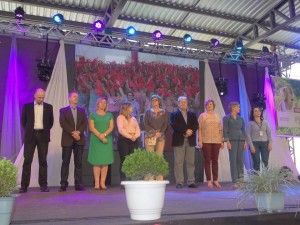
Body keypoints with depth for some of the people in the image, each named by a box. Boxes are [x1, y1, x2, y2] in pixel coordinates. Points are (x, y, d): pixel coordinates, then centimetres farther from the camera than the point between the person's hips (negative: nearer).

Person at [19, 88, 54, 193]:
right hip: (30, 135, 0)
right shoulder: (27, 106, 5)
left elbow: (50, 121, 15)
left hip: (43, 135, 1)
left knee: (43, 161, 2)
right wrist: (28, 130, 11)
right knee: (27, 160, 0)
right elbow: (23, 121, 13)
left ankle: (43, 184, 7)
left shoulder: (48, 107, 7)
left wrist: (46, 131, 11)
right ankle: (24, 185, 6)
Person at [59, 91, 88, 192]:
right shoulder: (63, 110, 8)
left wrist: (78, 132, -13)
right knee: (65, 162, -1)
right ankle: (63, 184, 3)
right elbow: (62, 123, -5)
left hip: (79, 139, 2)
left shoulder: (82, 110, 15)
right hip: (67, 139, -2)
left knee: (78, 163, 2)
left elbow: (85, 123, 3)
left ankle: (78, 184, 5)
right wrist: (72, 133, -15)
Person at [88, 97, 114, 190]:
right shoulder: (93, 115, 7)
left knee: (105, 161, -1)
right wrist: (100, 136, -13)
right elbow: (91, 128, -2)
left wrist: (104, 134, -13)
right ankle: (97, 183, 0)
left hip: (107, 140, 2)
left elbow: (111, 127, 4)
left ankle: (102, 182, 3)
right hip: (96, 140, -2)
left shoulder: (109, 115, 14)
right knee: (96, 162, -4)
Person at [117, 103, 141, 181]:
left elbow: (138, 129, 12)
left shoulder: (133, 118, 22)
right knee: (124, 160, -6)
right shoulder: (120, 117, 4)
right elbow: (121, 129, -9)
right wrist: (130, 136, -16)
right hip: (123, 140, -5)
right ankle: (123, 180, -3)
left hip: (134, 140, 5)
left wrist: (135, 136, -8)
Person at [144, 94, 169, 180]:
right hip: (149, 137, 0)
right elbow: (145, 124, 2)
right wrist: (154, 132, -9)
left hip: (161, 137, 0)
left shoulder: (164, 112, 11)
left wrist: (160, 133, -12)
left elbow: (165, 125, 3)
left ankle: (160, 179, 2)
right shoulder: (148, 111, 12)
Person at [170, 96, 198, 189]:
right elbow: (174, 125, -8)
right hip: (179, 140, -3)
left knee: (191, 162, 2)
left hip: (190, 140, 3)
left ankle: (191, 182, 7)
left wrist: (190, 131, -13)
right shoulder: (174, 114, 9)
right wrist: (185, 130, -15)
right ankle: (179, 182, 1)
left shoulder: (192, 114, 20)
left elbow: (196, 125, 7)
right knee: (178, 162, -4)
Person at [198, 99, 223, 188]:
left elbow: (220, 130, 15)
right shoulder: (202, 116, 5)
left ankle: (215, 180, 11)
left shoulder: (217, 117, 15)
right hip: (206, 141, -3)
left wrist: (221, 141, 8)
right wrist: (200, 141, -10)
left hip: (216, 141, 3)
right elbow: (199, 129, -2)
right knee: (207, 161, -2)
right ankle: (209, 181, 2)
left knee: (215, 160, 5)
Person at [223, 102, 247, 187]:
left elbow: (243, 130, 16)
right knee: (233, 160, -5)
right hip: (232, 140, -5)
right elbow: (224, 131, -4)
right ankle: (235, 181, -1)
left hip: (241, 140, 5)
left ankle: (240, 179, 10)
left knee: (241, 160, 2)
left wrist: (245, 141, 6)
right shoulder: (226, 118, 2)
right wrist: (227, 141, -12)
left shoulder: (241, 119, 17)